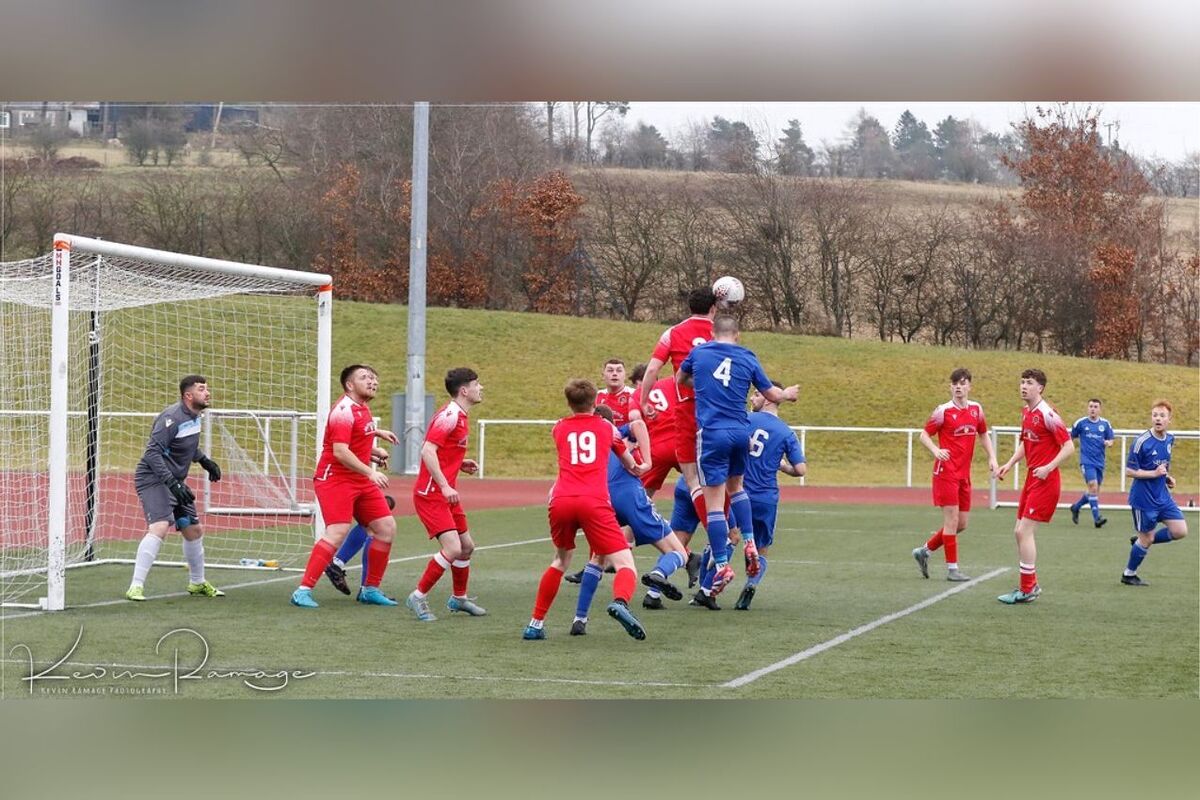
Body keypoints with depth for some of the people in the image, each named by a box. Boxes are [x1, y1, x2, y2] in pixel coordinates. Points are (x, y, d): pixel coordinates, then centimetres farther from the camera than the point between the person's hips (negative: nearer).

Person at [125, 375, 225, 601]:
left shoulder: (194, 417, 7)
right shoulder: (173, 417, -22)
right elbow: (153, 452, -26)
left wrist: (205, 460, 18)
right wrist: (172, 483, -31)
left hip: (175, 481, 9)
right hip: (152, 479, -9)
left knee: (194, 530, 15)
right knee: (159, 527, -26)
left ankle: (197, 583, 35)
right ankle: (136, 587, -26)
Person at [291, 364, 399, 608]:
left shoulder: (362, 409, 12)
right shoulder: (344, 411, -17)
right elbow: (340, 452, -26)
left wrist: (376, 432, 24)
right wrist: (370, 472, -30)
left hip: (361, 481, 9)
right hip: (335, 479, -9)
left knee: (387, 528, 5)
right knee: (338, 531, -23)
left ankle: (371, 589, 16)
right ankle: (303, 591, -20)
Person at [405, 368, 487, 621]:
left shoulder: (459, 417, 15)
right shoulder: (449, 416, -16)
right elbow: (428, 451, -24)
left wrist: (461, 463, 9)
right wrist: (445, 486, -28)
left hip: (446, 493, 10)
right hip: (431, 493, -10)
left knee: (466, 546, 16)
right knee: (452, 548, -17)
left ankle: (458, 598, 33)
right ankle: (418, 597, -6)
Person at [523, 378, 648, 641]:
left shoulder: (559, 428, 24)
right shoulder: (606, 427, 22)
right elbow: (627, 459, 42)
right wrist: (636, 468, 65)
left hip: (561, 501, 3)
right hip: (593, 501, -3)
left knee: (560, 561, 27)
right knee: (625, 565, -4)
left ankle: (536, 624, 28)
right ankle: (620, 602, -36)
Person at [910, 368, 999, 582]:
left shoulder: (976, 409, 8)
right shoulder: (943, 411, -8)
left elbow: (983, 434, 22)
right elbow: (924, 435, -2)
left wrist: (992, 458, 9)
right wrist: (936, 450, -21)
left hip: (964, 474, 6)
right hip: (946, 471, -6)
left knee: (961, 524, 9)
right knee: (952, 519, -8)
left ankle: (924, 551, 25)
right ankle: (952, 568, -2)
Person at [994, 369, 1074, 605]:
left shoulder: (1047, 414, -16)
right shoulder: (1026, 412, 11)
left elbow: (1069, 446, -16)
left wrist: (1048, 468, -24)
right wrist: (1009, 464, 14)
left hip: (1045, 480, -9)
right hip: (1032, 478, 9)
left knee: (1025, 532, -11)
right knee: (1020, 532, 10)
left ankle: (1027, 590, -5)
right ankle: (1030, 585, 20)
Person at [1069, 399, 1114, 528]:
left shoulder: (1105, 424, 5)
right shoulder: (1080, 423, -2)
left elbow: (1111, 440, 10)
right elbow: (1072, 437, 11)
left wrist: (1109, 443, -9)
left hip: (1099, 462, 4)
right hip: (1087, 461, -4)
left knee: (1095, 491, 10)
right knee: (1093, 486, -19)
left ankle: (1076, 507, 34)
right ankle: (1097, 518, -18)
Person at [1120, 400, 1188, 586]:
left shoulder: (1169, 440, 3)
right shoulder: (1142, 442, -19)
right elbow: (1129, 471, -17)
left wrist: (1167, 477, 4)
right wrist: (1154, 473, -23)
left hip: (1163, 496, 7)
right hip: (1144, 499, -7)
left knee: (1180, 531, 0)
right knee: (1146, 538, 2)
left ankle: (1141, 541, 20)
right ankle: (1128, 575, 21)